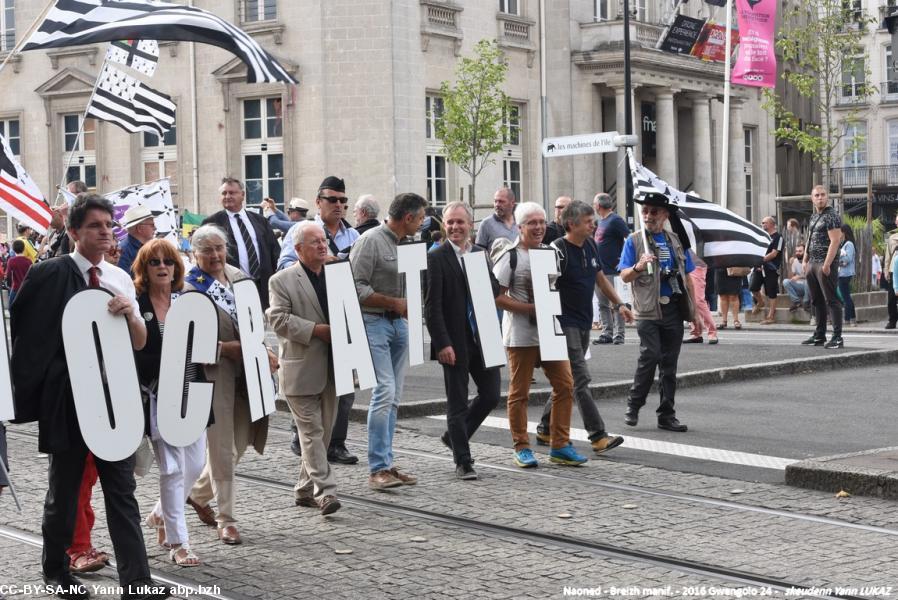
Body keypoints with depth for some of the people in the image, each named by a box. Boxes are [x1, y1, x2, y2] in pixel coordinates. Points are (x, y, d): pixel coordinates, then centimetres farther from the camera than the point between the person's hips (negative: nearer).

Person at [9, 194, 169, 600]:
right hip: (68, 396, -3)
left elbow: (140, 343, 9)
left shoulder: (120, 279, 7)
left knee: (122, 489, 1)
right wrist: (28, 386, -5)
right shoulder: (49, 275, -7)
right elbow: (19, 327, -1)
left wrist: (130, 312, -10)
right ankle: (55, 567, 31)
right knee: (64, 489, 11)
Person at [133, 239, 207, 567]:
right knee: (172, 468, -3)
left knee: (195, 464, 7)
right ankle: (178, 542, 8)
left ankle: (161, 514, 33)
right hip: (158, 397, -5)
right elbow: (129, 353, -7)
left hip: (191, 393, 5)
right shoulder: (135, 306, -5)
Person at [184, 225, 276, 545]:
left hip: (245, 371, 6)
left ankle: (199, 492, 34)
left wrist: (263, 352, 3)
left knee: (240, 443, 12)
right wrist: (228, 348, -22)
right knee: (222, 448, -1)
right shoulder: (190, 287, -8)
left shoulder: (240, 277, 10)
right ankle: (226, 519, 8)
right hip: (214, 372, -6)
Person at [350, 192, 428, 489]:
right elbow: (357, 288, -15)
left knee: (393, 397, 9)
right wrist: (394, 303, -14)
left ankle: (386, 464, 16)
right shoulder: (371, 241, -10)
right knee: (384, 391, -13)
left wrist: (410, 306, 6)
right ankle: (377, 468, -8)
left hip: (399, 323, 8)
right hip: (374, 322, -8)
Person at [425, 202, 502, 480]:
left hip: (482, 338, 6)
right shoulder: (436, 258, -8)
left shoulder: (481, 254, 11)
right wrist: (442, 343, -17)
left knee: (491, 394, 9)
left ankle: (454, 436, 30)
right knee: (457, 403, 3)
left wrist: (482, 281, -6)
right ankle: (462, 461, 13)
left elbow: (496, 290, 16)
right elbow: (432, 305, -12)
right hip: (455, 342, -6)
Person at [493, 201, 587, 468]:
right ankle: (522, 448, 12)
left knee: (565, 385, 1)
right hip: (521, 334, -6)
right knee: (519, 392, 2)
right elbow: (497, 296, -13)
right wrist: (530, 308, -19)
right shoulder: (510, 257, -8)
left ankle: (560, 446, 10)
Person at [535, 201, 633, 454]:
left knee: (567, 380, 13)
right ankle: (598, 436, -11)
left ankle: (546, 429, 24)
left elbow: (600, 278, 23)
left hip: (584, 323, 9)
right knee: (580, 380, -10)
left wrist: (619, 304, 18)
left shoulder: (590, 246, 10)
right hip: (566, 323, -8)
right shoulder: (558, 250, -14)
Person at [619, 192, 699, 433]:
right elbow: (624, 276, -2)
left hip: (674, 310, 4)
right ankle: (633, 405, 0)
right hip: (648, 310, -4)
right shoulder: (635, 240, 3)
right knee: (650, 355, -16)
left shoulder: (675, 241, 14)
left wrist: (694, 312, 13)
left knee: (669, 363, 6)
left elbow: (687, 277, 17)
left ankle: (667, 414, 12)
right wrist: (638, 266, -24)